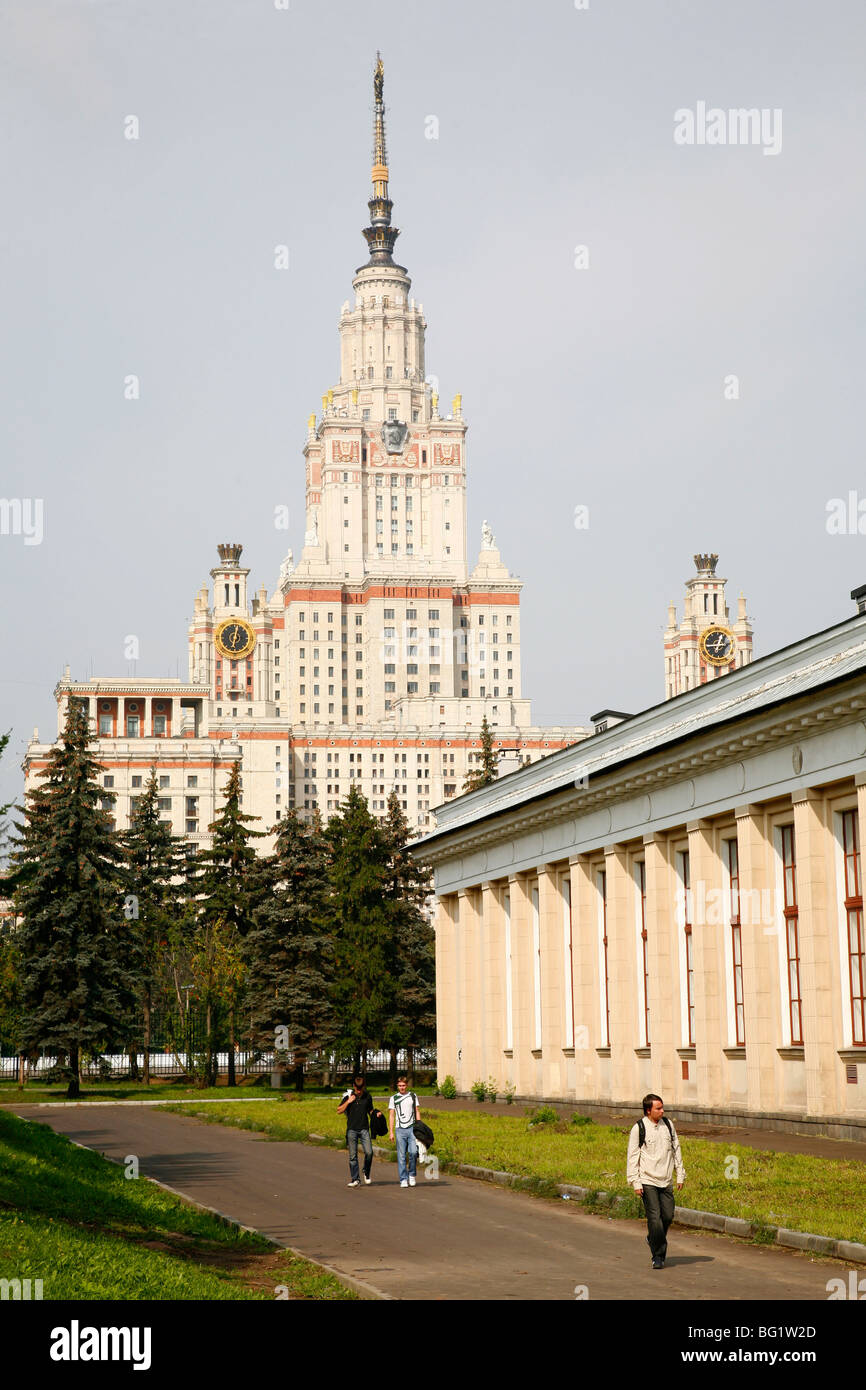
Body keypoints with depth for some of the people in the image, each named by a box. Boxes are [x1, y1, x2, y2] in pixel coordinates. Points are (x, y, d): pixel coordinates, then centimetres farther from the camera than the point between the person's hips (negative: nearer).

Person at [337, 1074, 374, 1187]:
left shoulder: (368, 1096, 6)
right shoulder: (349, 1096, 0)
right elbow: (339, 1111, 0)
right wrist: (348, 1102, -11)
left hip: (364, 1129, 1)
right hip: (352, 1129, -1)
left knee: (369, 1152, -12)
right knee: (353, 1155, 0)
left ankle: (366, 1173, 13)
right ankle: (355, 1179, 8)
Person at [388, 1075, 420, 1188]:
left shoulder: (413, 1096, 11)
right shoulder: (394, 1098, 7)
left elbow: (417, 1112, 13)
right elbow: (391, 1115, 7)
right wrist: (391, 1132, 0)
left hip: (412, 1128, 0)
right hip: (400, 1129, 0)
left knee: (413, 1152, -14)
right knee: (401, 1156, -2)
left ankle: (412, 1174, 7)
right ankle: (403, 1179, 3)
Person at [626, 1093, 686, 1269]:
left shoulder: (668, 1124, 7)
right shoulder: (638, 1129, -7)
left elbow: (676, 1150, 16)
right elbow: (633, 1157, -4)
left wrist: (680, 1175, 14)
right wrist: (635, 1182, -9)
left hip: (666, 1181, 5)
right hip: (648, 1181, -5)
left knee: (668, 1216, 3)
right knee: (655, 1218, -9)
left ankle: (653, 1240, 31)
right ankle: (658, 1256, 1)